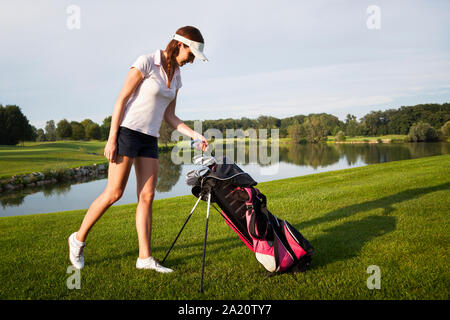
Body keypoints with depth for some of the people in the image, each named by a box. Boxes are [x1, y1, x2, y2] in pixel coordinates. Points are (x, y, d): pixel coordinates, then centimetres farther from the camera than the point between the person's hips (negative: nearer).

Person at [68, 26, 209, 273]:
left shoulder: (175, 76, 13)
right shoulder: (146, 62, -10)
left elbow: (170, 116, 15)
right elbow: (122, 99, -11)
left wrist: (195, 135, 3)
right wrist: (111, 139, -14)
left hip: (150, 140, 7)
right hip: (128, 131, -7)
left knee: (147, 196, 2)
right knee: (114, 193, -3)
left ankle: (145, 257, 6)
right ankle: (79, 238, 17)